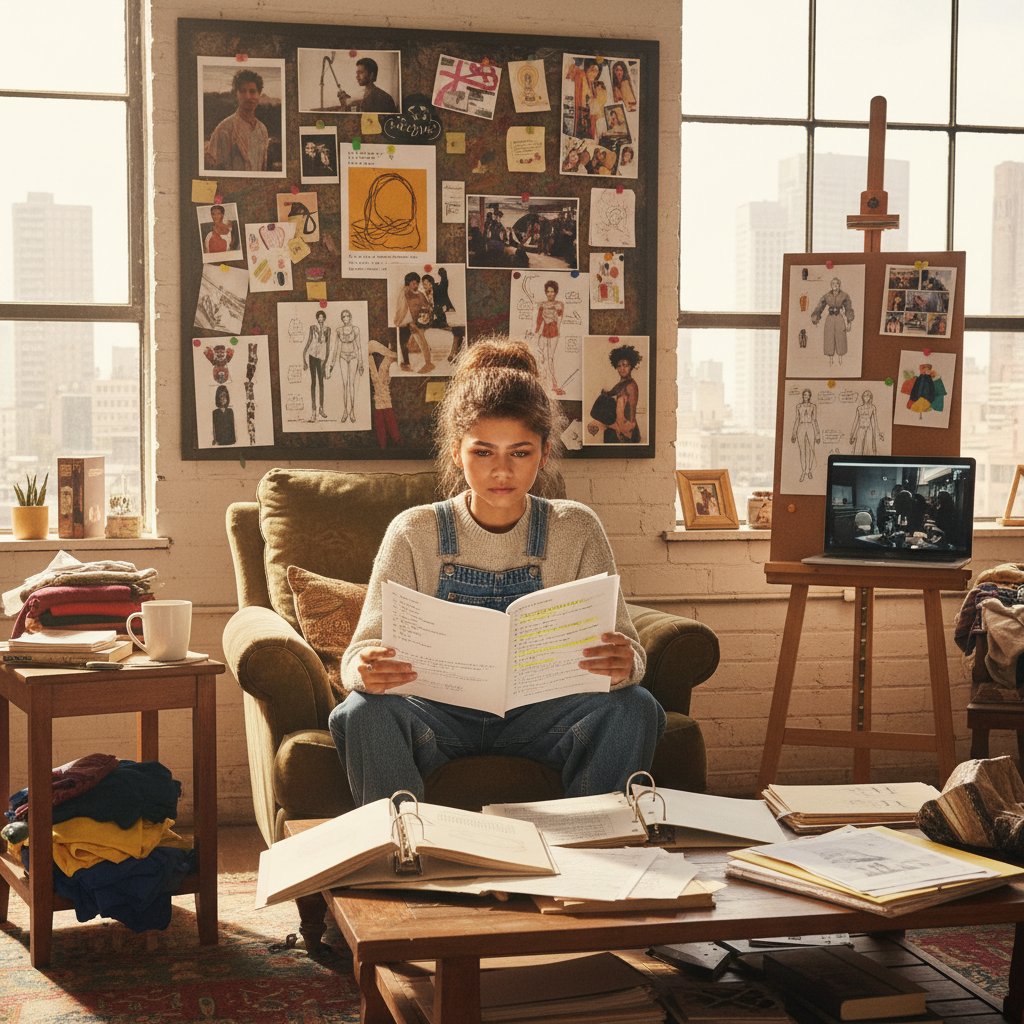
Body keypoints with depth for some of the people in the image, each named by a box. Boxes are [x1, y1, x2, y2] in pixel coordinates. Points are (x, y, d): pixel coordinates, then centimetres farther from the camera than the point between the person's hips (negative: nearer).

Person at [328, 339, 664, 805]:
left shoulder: (576, 530, 0)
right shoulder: (415, 532, -2)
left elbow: (625, 648, -4)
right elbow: (363, 653, -7)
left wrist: (624, 665, -31)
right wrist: (368, 670, -34)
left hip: (539, 713, 1)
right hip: (441, 712, -1)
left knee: (635, 707, -27)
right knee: (363, 712, -32)